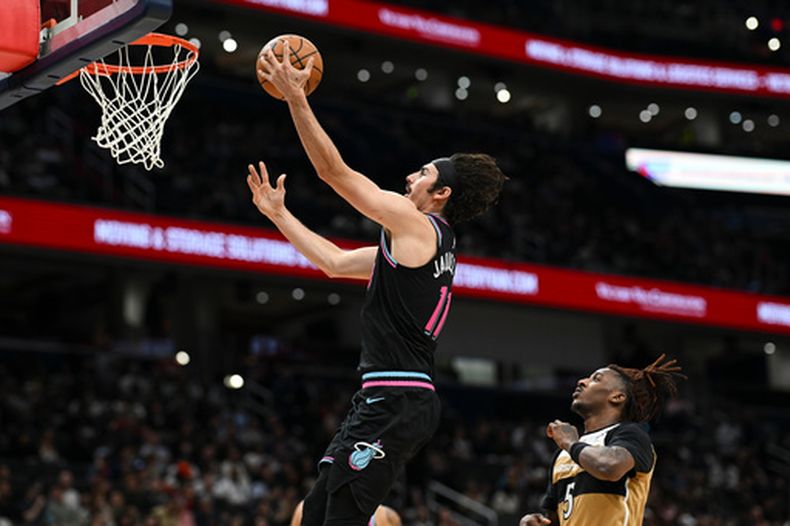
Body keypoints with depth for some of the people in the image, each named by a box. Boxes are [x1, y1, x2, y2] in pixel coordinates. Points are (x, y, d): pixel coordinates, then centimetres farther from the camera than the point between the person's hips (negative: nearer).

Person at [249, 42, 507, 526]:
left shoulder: (417, 225, -6)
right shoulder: (422, 242, 22)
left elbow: (334, 171, -8)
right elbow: (335, 262, 29)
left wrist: (297, 99, -4)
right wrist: (279, 214, 32)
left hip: (396, 400, -10)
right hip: (387, 400, 10)